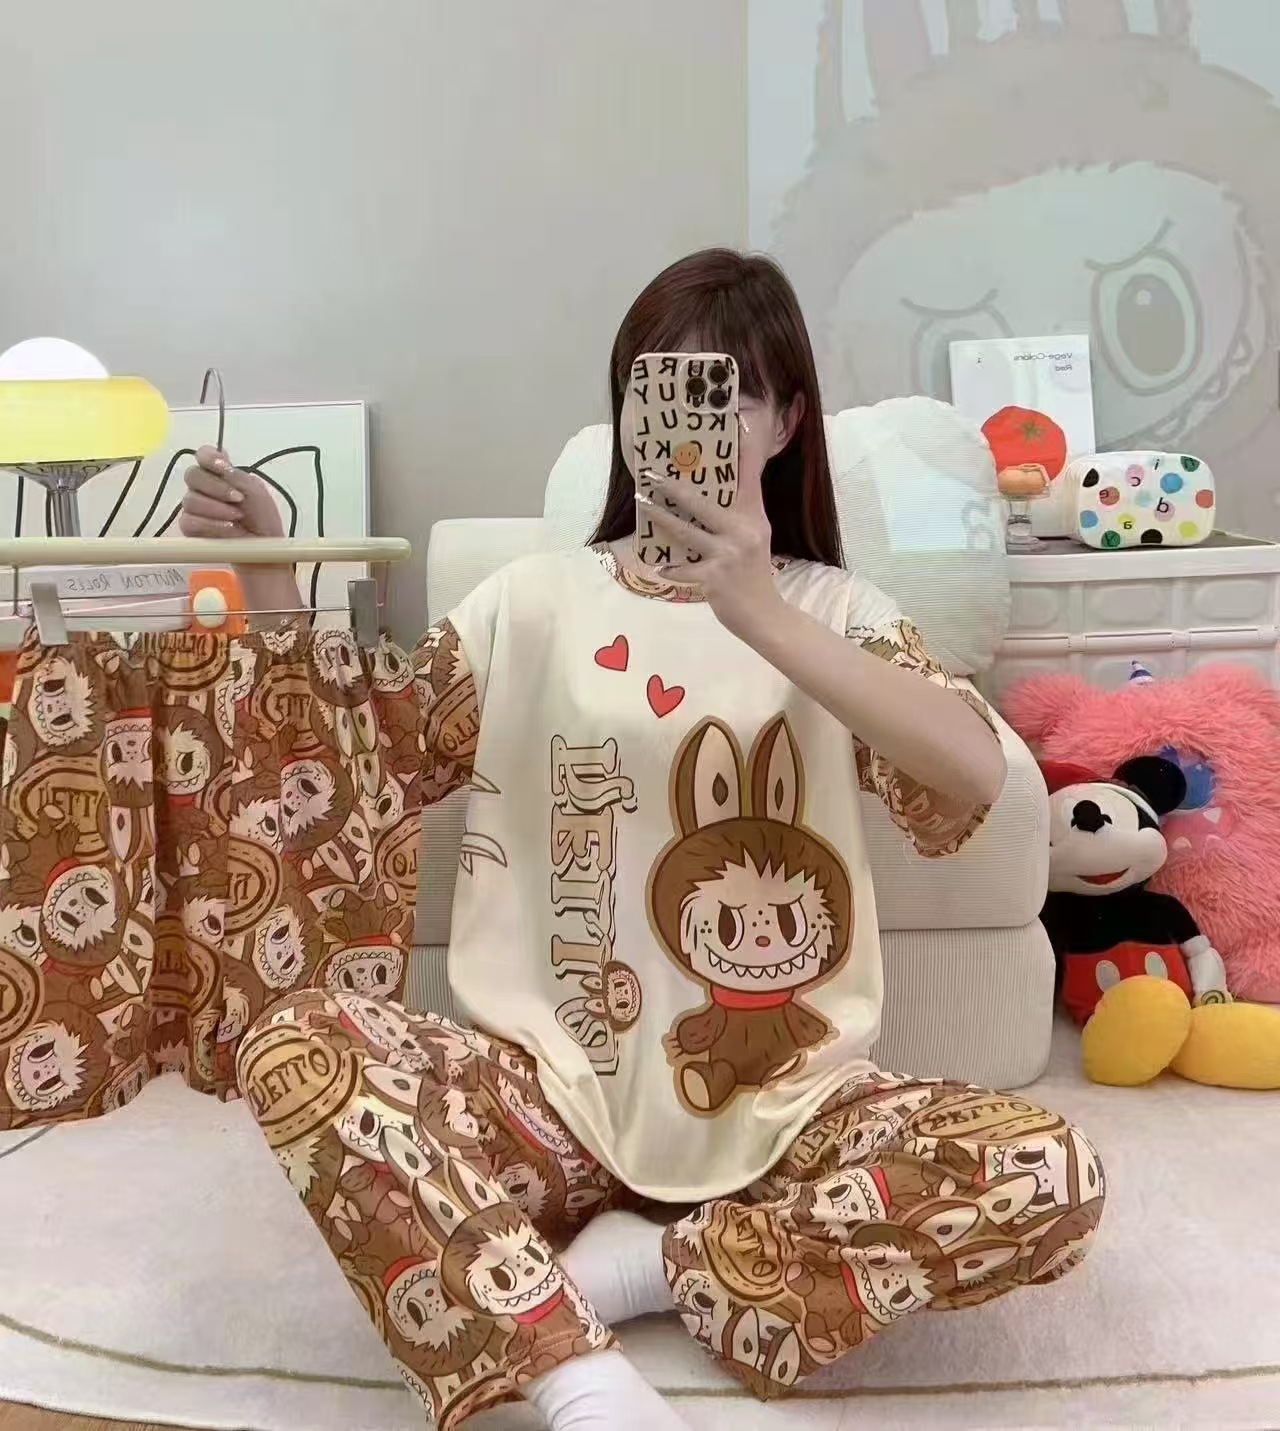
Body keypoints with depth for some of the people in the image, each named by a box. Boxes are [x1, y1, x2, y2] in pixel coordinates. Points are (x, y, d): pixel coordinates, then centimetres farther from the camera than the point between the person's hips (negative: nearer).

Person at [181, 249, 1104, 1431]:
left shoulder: (834, 609, 4)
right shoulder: (536, 601, 6)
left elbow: (975, 778, -16)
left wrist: (760, 615, -27)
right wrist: (267, 575, -6)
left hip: (781, 1104, 1)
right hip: (558, 1091, 0)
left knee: (1048, 1180, -24)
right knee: (295, 1049, -26)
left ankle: (636, 1265, -11)